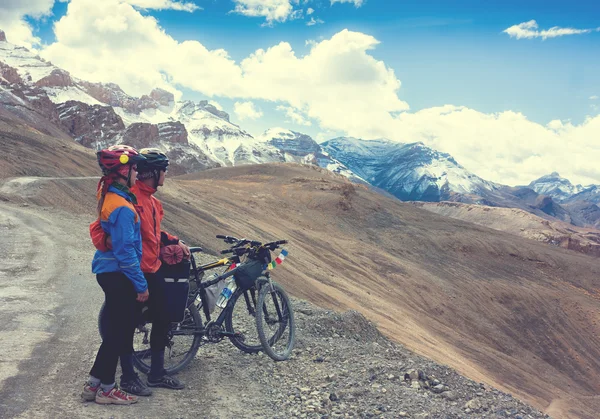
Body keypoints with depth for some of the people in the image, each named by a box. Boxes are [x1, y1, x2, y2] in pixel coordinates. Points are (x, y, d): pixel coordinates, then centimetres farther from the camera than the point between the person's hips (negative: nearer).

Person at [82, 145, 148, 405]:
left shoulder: (108, 196, 8)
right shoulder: (122, 207, -21)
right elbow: (125, 251, -22)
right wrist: (141, 284, -15)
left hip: (109, 272, 9)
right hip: (118, 275, -9)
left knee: (116, 329, 17)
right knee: (119, 330, 2)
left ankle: (94, 383, 24)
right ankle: (106, 389, 14)